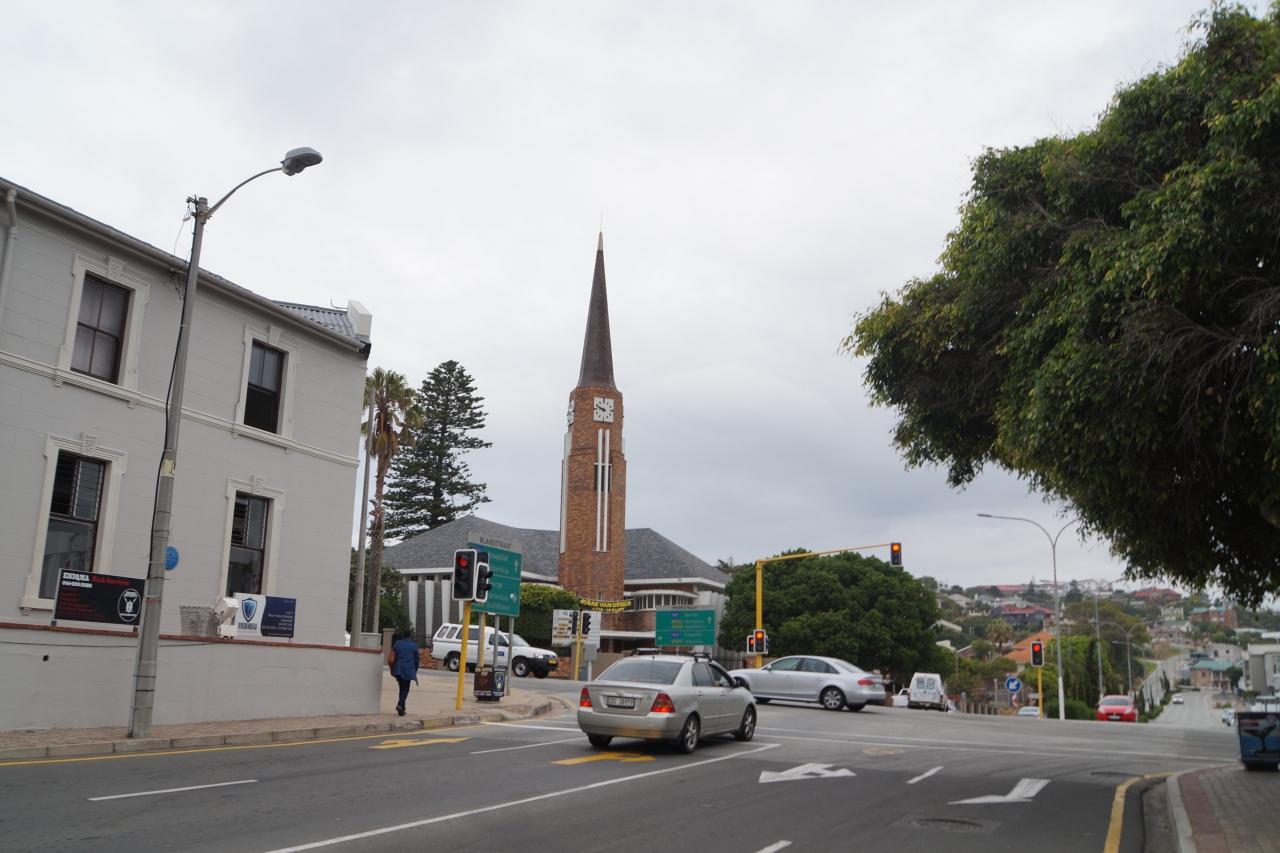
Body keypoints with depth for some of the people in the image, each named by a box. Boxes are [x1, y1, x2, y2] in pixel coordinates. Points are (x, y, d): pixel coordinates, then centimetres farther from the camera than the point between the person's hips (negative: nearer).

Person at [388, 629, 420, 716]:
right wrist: (415, 672, 17)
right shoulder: (414, 646, 2)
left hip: (398, 669, 3)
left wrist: (392, 670, 18)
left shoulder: (397, 644, 7)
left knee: (402, 688, 15)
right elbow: (416, 660, 6)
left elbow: (392, 659, 8)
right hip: (408, 670, -3)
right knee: (405, 689, 2)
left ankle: (401, 708, 15)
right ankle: (400, 704, -20)